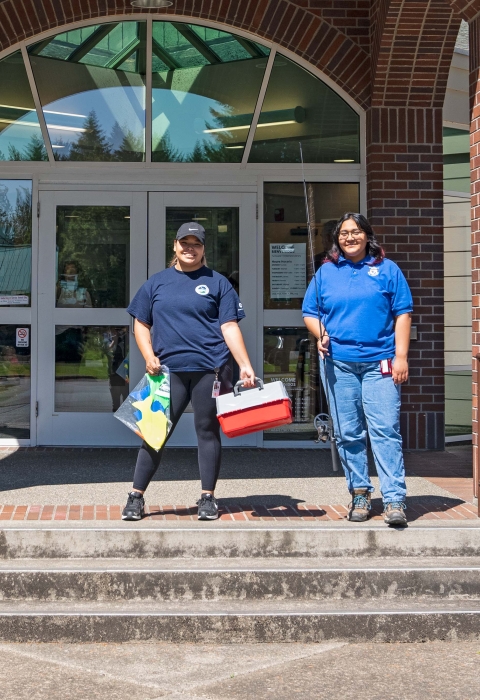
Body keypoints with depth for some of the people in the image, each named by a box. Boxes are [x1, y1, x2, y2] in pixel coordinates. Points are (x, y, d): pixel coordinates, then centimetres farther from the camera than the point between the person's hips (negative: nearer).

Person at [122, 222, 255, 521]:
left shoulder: (218, 283, 7)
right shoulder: (157, 282, 12)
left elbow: (229, 327, 2)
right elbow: (141, 324, 14)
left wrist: (245, 365, -7)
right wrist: (149, 356, -2)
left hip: (210, 369, -1)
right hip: (168, 370, 1)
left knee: (208, 431, 6)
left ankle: (208, 498, 15)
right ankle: (136, 497, 8)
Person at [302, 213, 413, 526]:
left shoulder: (387, 270, 5)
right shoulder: (326, 272, 11)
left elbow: (403, 314, 2)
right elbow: (310, 312, 15)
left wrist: (401, 355, -5)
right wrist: (321, 335, -6)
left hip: (380, 363, -2)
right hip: (338, 363, 3)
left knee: (385, 430, -8)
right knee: (348, 434, 7)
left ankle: (395, 500, -7)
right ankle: (360, 493, 18)